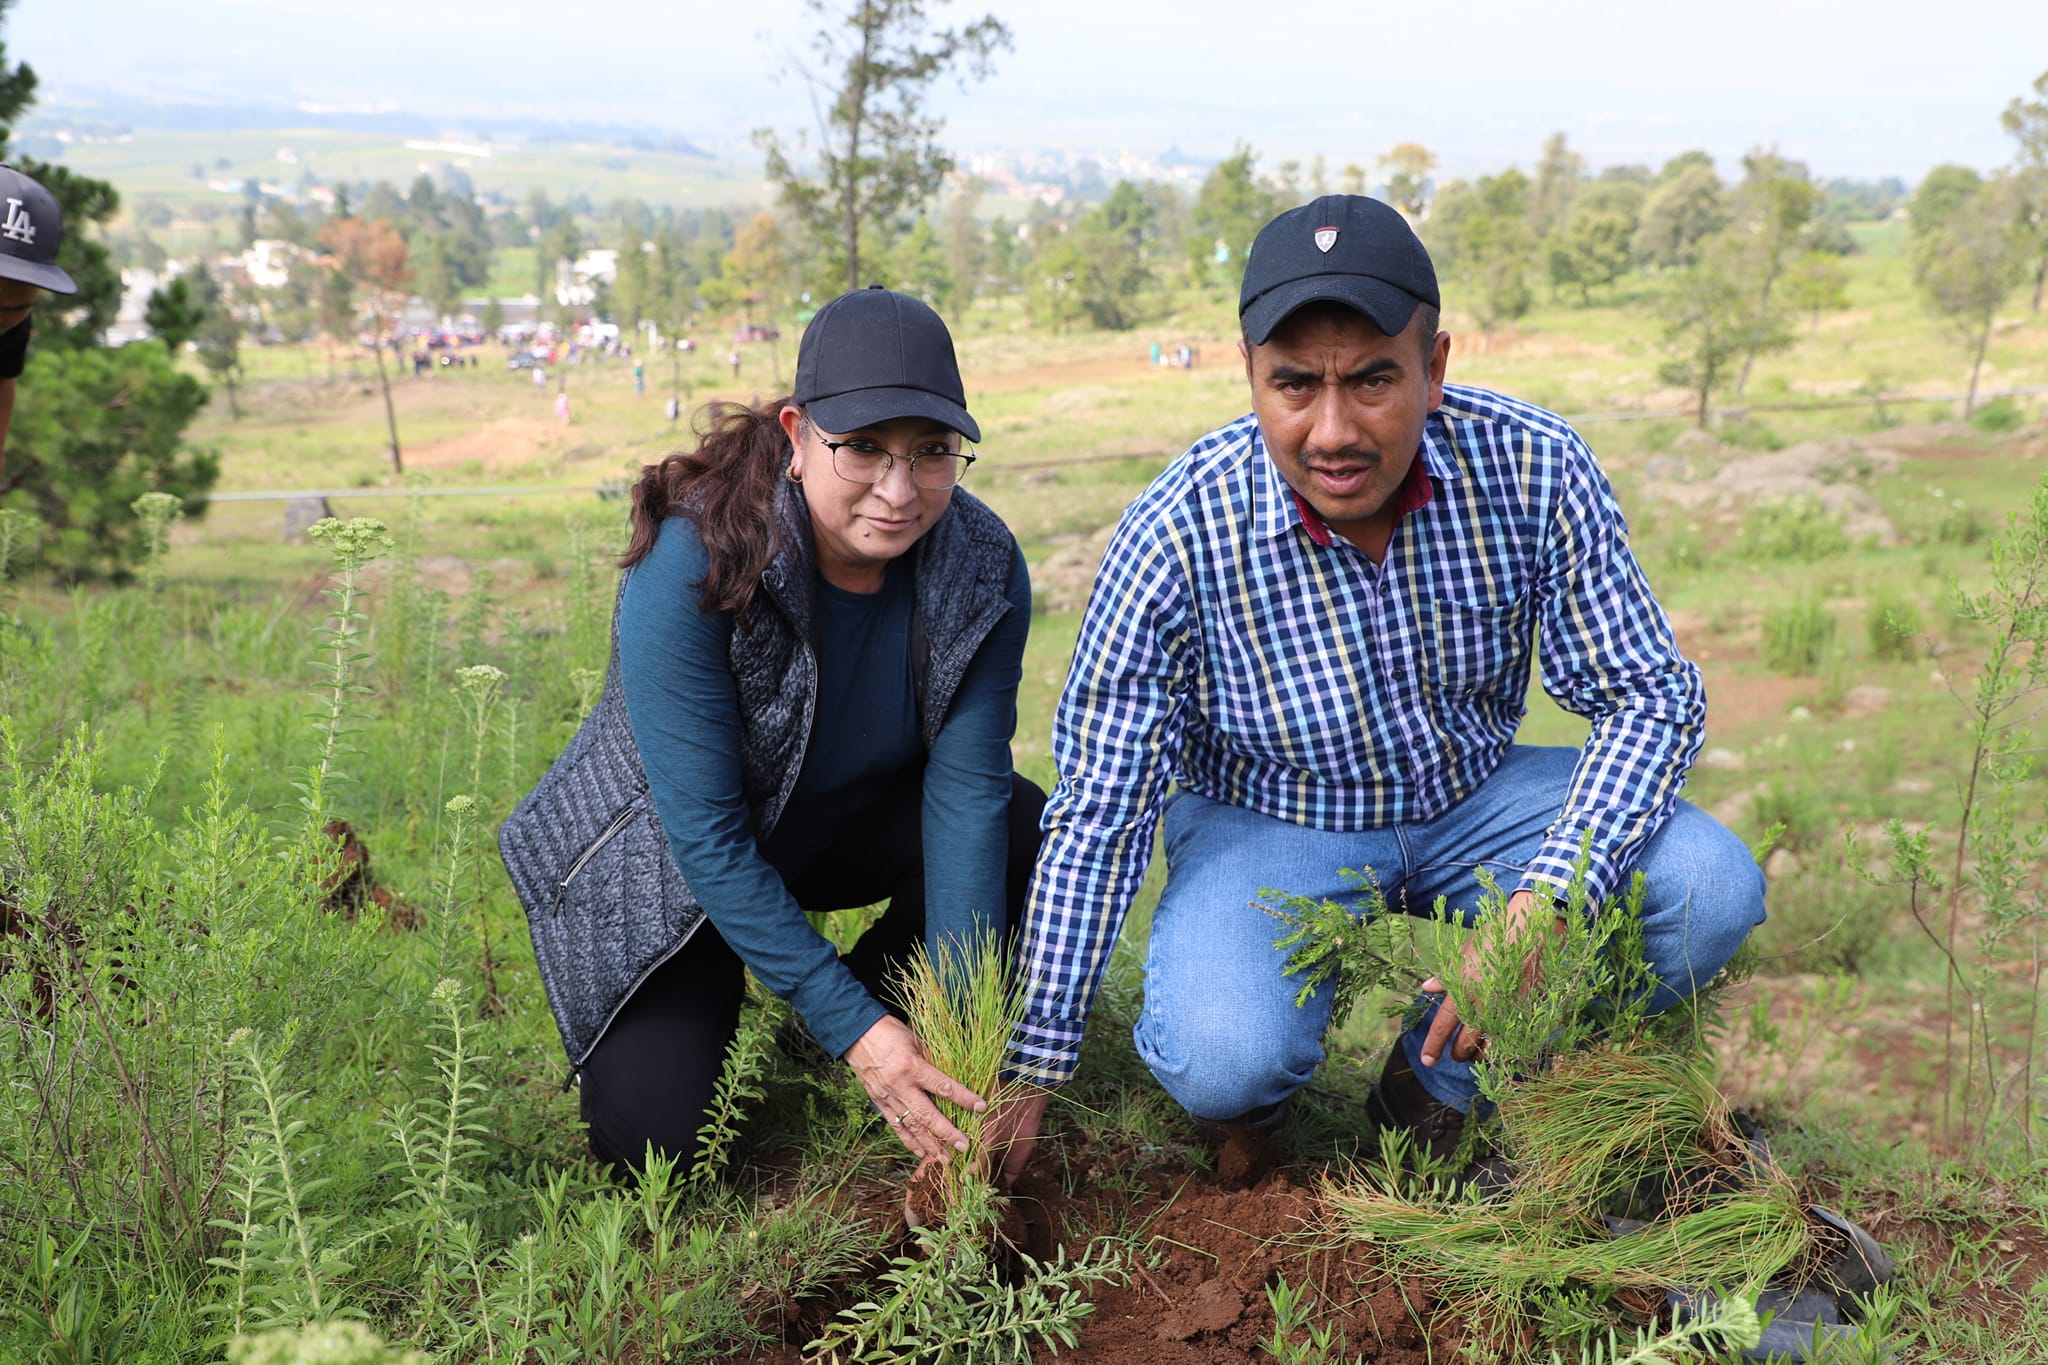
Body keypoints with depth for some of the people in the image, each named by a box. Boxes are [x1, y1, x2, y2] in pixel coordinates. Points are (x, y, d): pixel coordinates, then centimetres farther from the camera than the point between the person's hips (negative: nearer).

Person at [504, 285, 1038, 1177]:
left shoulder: (982, 566, -20)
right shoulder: (691, 568, -33)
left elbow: (967, 788, -22)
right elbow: (708, 842, -31)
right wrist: (854, 1028, -34)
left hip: (848, 821, 4)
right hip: (668, 864, -3)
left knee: (1026, 833, -25)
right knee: (653, 1138, -19)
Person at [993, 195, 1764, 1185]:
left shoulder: (1532, 468, -20)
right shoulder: (1179, 534, -26)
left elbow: (1651, 694, -13)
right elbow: (1098, 811, -19)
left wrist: (1544, 907, -30)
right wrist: (1030, 1071, -18)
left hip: (1474, 797, 3)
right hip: (1264, 821, -3)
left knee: (1712, 891, -20)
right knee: (1226, 1064, -32)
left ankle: (1440, 1082, 2)